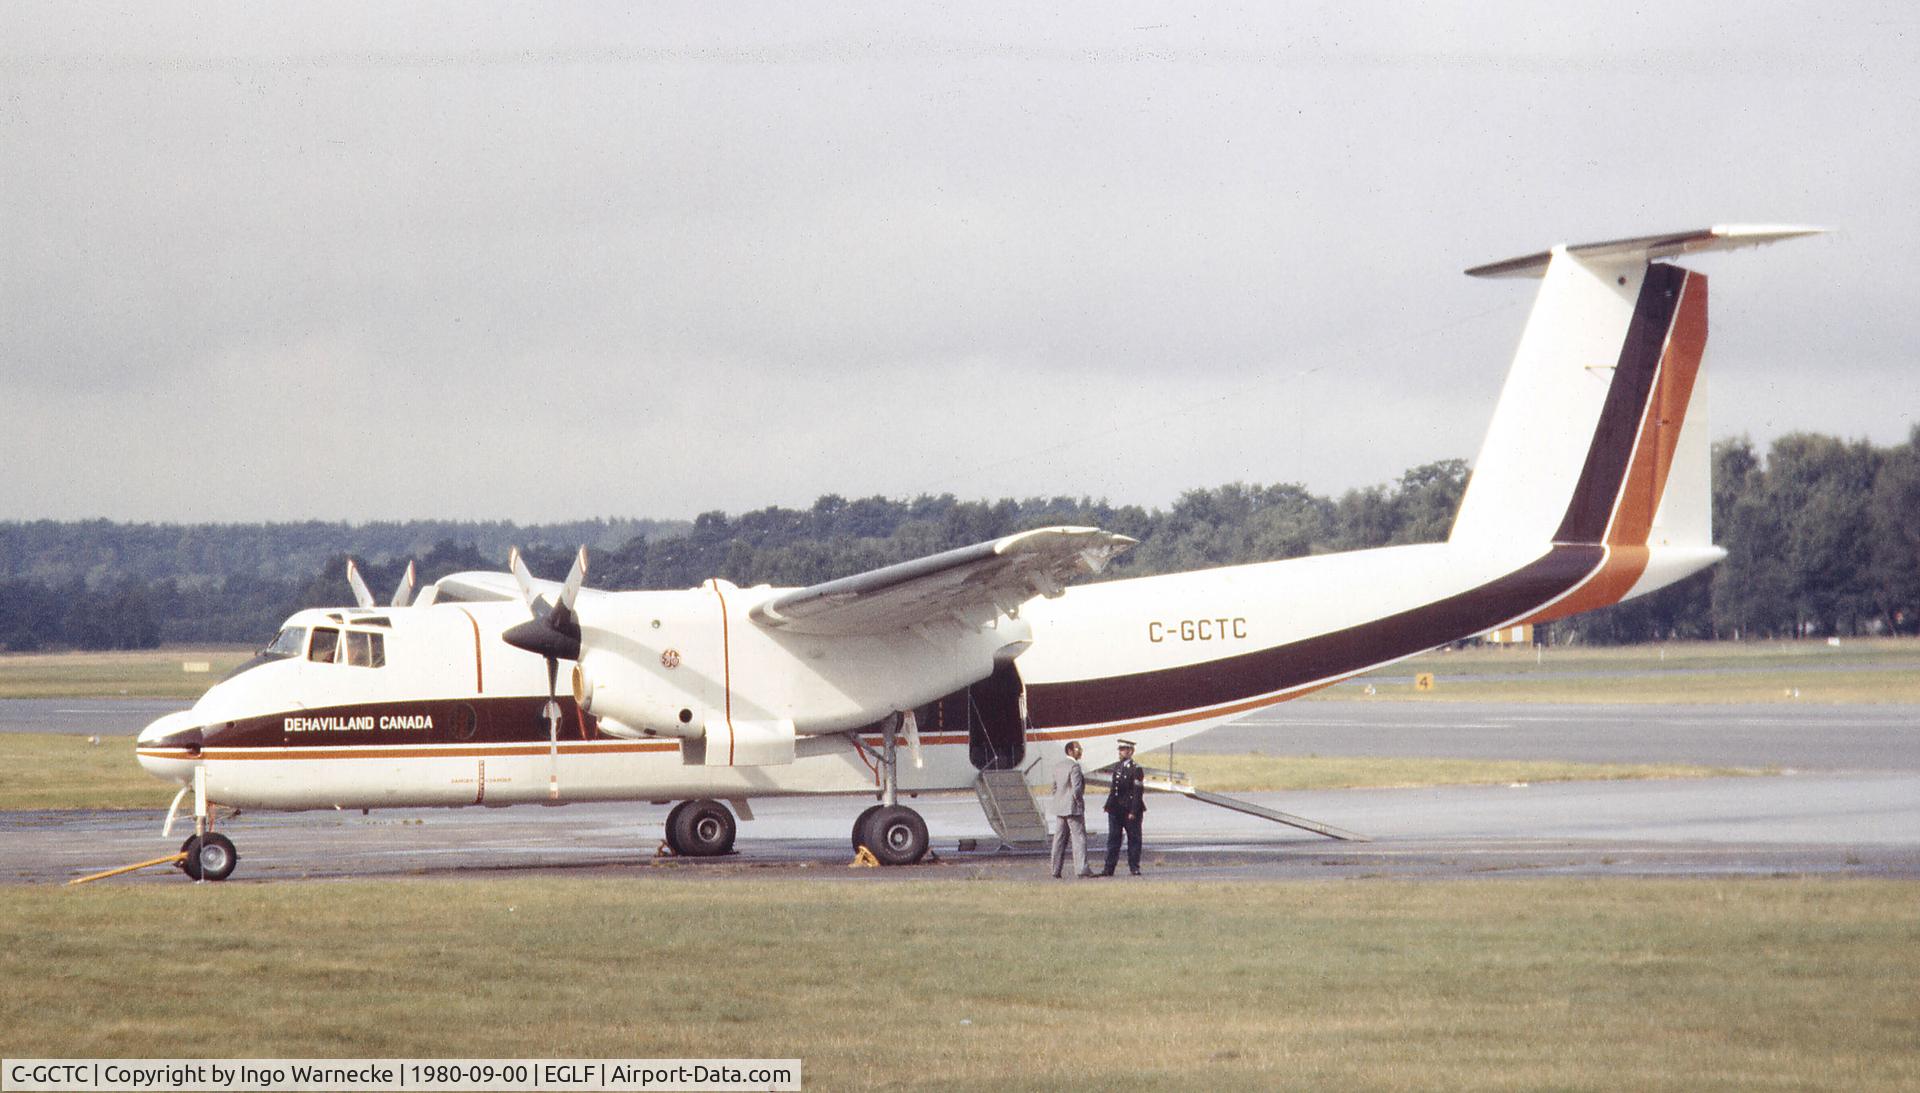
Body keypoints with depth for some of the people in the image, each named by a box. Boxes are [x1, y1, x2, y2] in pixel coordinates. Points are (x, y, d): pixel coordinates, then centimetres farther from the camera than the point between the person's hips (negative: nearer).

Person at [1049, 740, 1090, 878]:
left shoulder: (1058, 766, 11)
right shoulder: (1074, 766, -15)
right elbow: (1076, 789, -21)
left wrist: (1059, 804, 18)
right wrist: (1080, 805, -9)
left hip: (1060, 809, 8)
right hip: (1073, 808, -8)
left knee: (1060, 839, 10)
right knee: (1079, 837, -5)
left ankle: (1056, 869, 10)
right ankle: (1081, 869, -10)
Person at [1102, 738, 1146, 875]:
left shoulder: (1136, 769, -9)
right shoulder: (1117, 767, 12)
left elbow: (1138, 792, -12)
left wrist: (1133, 812, -17)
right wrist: (1108, 805, 10)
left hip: (1130, 810, -6)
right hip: (1116, 810, 6)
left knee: (1133, 839, 3)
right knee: (1113, 838, 4)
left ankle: (1134, 867, 10)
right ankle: (1109, 868, 4)